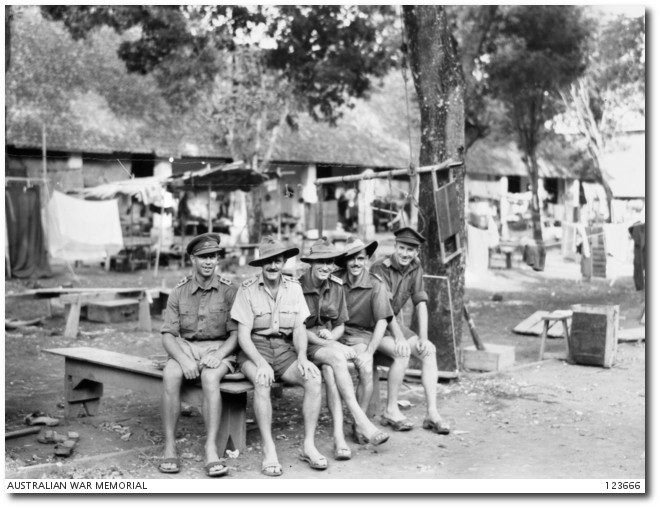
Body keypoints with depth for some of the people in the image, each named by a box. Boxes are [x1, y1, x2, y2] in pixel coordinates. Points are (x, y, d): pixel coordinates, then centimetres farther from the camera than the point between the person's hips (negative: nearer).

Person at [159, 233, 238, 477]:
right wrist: (183, 359, -20)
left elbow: (236, 332, -2)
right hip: (185, 348, 2)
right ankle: (169, 446, -26)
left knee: (210, 377, -35)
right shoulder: (178, 292, 4)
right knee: (170, 375, -31)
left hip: (218, 349, -2)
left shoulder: (228, 290, -1)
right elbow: (168, 335, 0)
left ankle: (211, 448, -36)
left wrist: (219, 354, -20)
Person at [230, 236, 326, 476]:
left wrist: (302, 356, -16)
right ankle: (269, 451, -28)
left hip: (284, 348, 3)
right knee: (262, 382, -36)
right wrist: (261, 363, -24)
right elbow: (243, 335, -9)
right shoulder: (247, 289, -6)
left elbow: (299, 329, 4)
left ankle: (308, 445, -18)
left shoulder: (293, 286, 5)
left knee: (314, 377, -25)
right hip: (255, 348, -3)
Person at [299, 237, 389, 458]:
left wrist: (331, 336, -13)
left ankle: (339, 435, -38)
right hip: (303, 346, -3)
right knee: (337, 357, -33)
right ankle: (361, 421, -34)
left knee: (329, 368, -31)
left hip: (329, 343, 4)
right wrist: (332, 346, -19)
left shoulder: (336, 286, 5)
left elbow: (340, 325, 11)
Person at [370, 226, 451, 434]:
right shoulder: (380, 268, -18)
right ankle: (391, 411, -16)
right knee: (402, 352, -30)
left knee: (429, 351, -13)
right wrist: (399, 337, -35)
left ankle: (432, 413, -14)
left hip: (394, 322, 7)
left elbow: (421, 304, -1)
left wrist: (423, 338, -11)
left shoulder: (415, 268, 2)